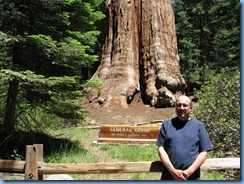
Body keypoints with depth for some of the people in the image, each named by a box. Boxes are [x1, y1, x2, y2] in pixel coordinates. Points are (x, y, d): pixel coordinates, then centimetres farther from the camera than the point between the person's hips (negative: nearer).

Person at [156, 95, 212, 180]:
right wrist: (173, 171, -11)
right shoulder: (167, 124, 5)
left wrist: (189, 171, -10)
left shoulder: (199, 125, 4)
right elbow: (161, 149, -1)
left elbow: (204, 152, 1)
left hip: (192, 177, 0)